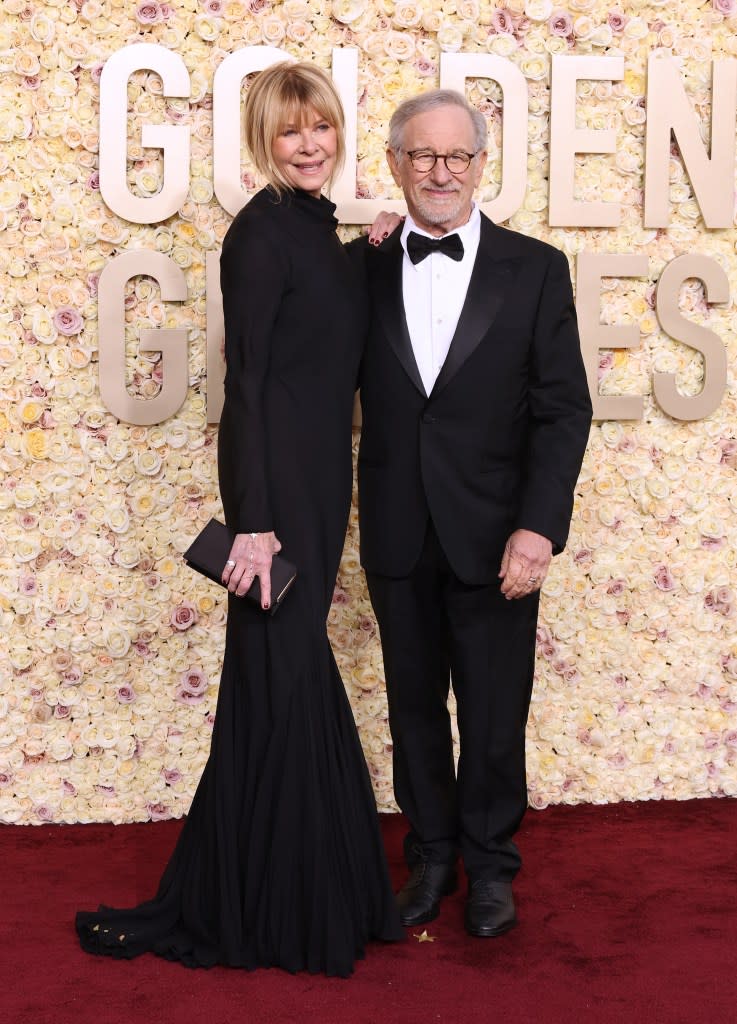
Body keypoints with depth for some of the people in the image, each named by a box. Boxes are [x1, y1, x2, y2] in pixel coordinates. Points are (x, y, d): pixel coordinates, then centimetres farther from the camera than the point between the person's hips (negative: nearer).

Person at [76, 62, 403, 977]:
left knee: (287, 678, 15)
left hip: (316, 479, 9)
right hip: (277, 478, -9)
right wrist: (253, 518, -22)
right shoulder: (262, 229, -12)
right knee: (286, 678, -2)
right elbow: (246, 378, -18)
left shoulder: (318, 227, 14)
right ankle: (277, 913, 11)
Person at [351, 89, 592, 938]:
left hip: (493, 537, -2)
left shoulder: (536, 270, -3)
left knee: (494, 715, 9)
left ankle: (489, 864, 29)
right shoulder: (363, 269, 3)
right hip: (398, 539, 2)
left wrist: (539, 525, -13)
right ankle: (431, 856, 33)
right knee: (414, 707, 15)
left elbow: (564, 409, -6)